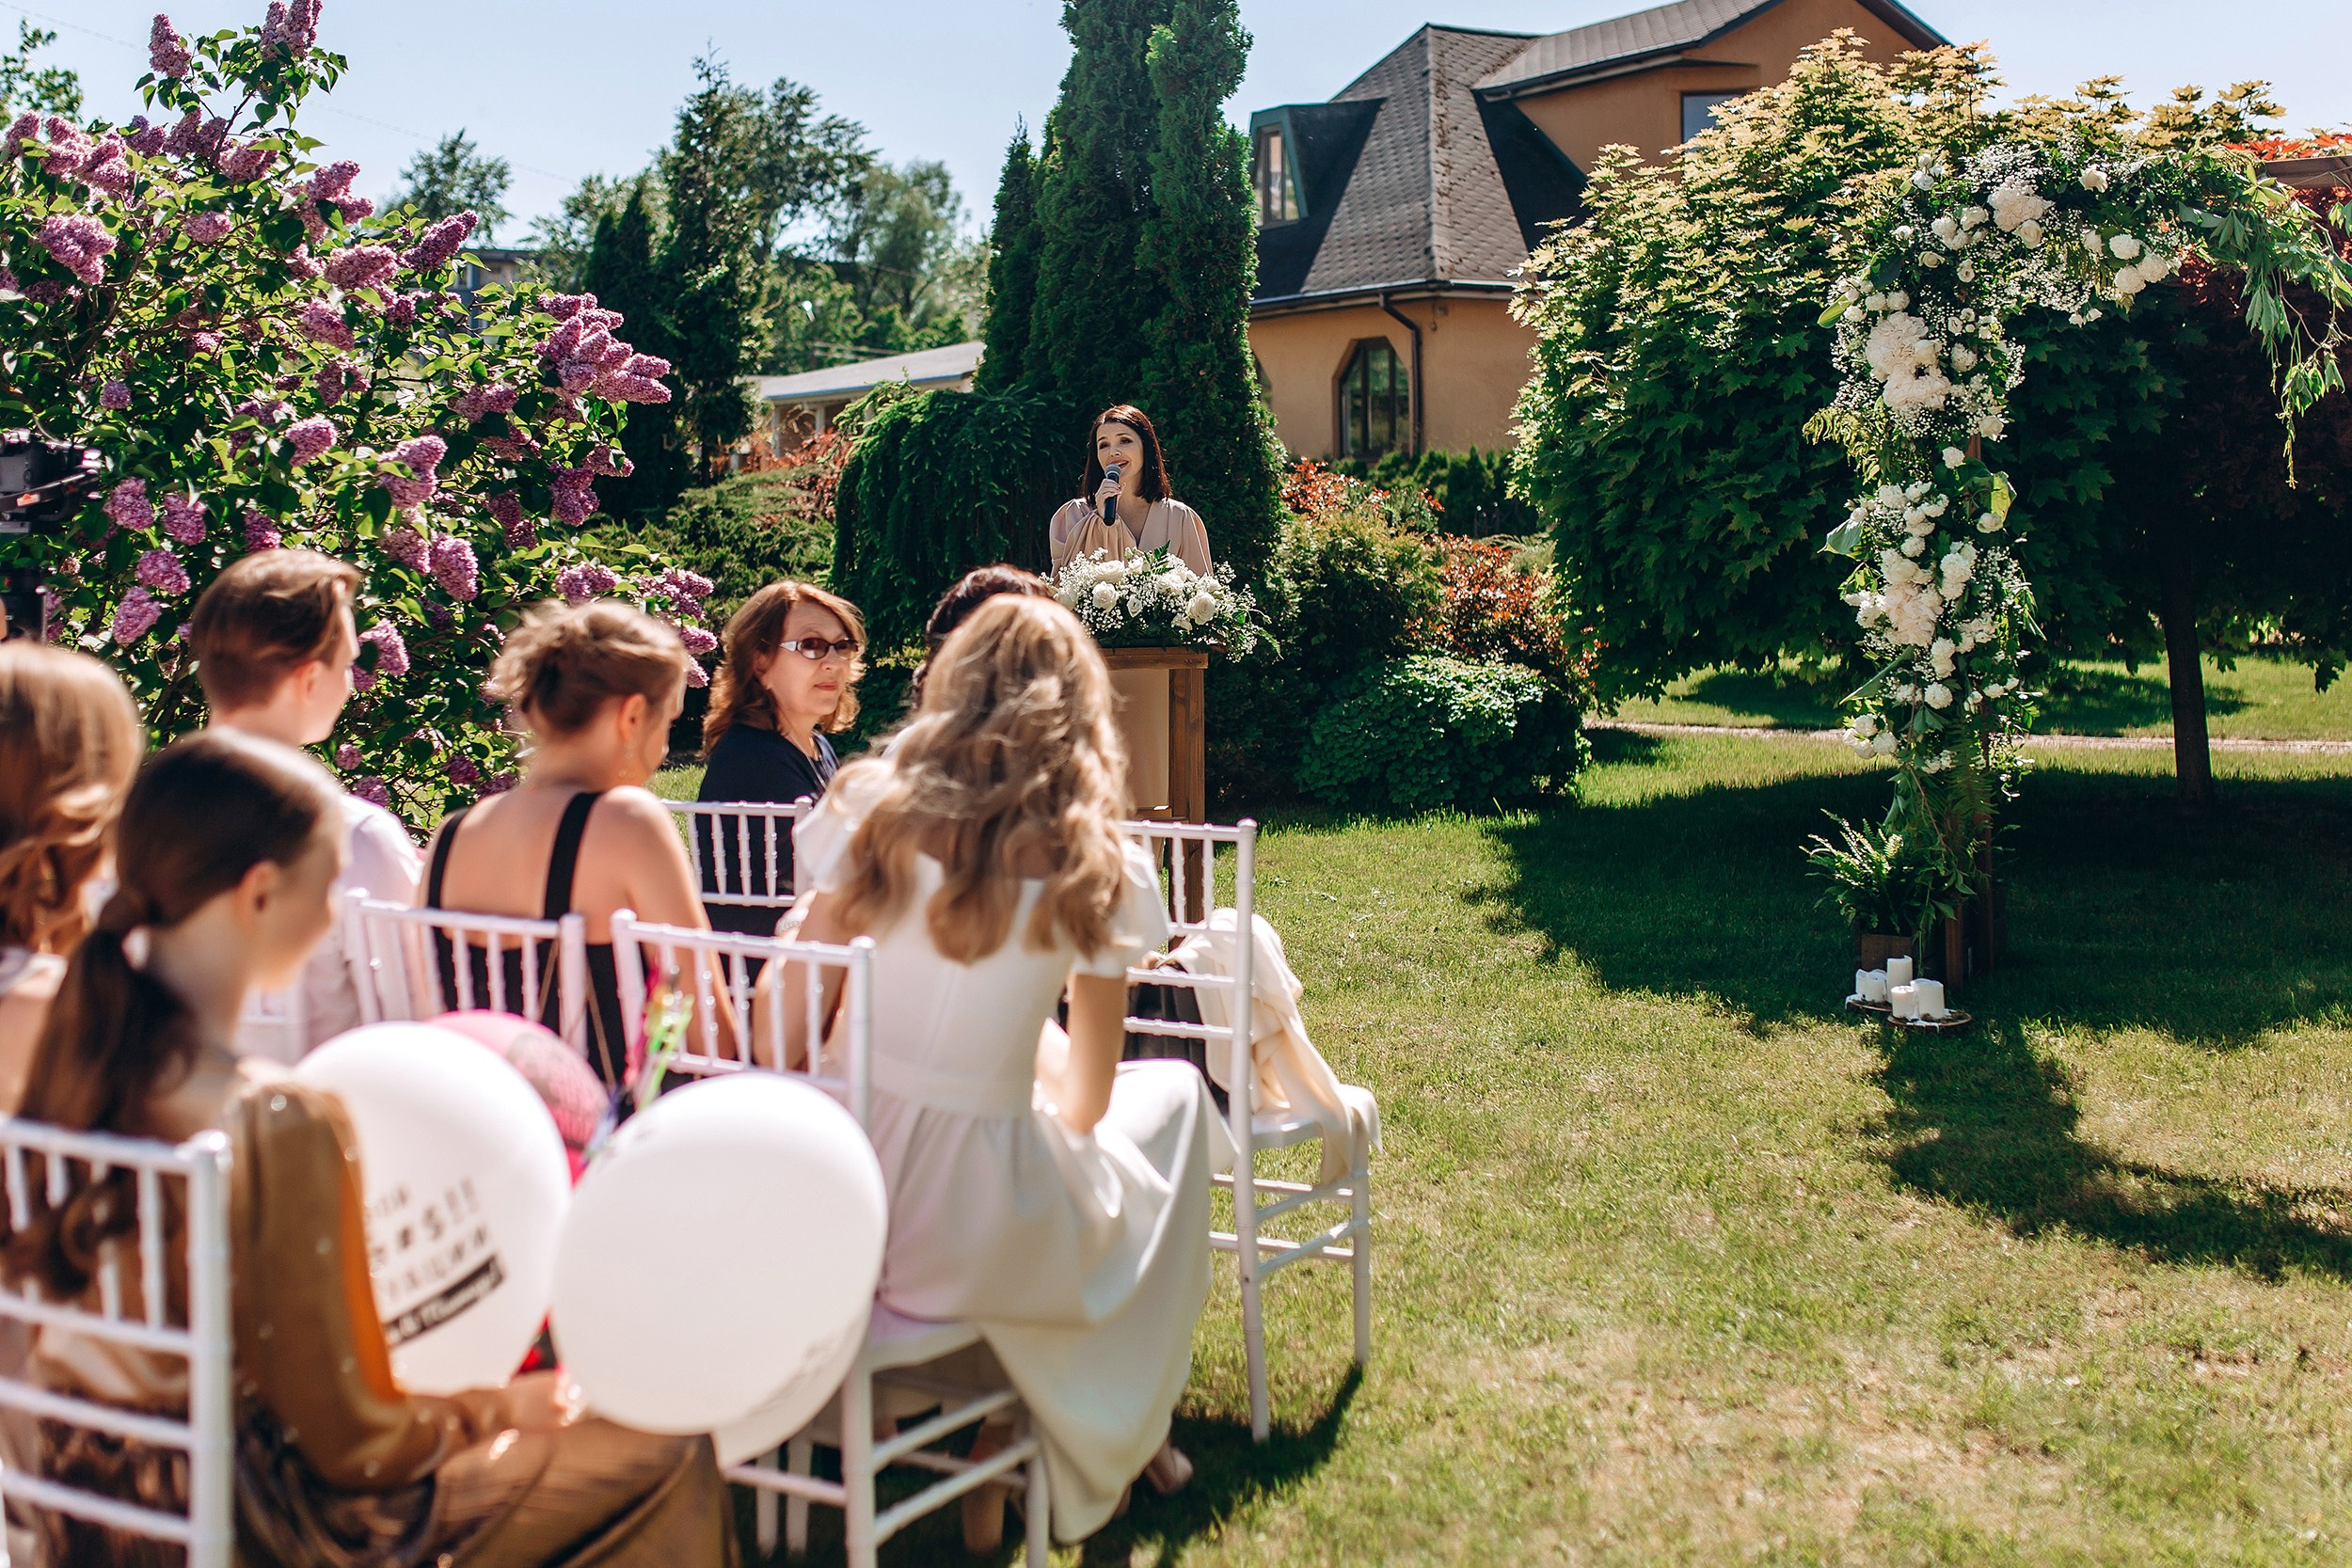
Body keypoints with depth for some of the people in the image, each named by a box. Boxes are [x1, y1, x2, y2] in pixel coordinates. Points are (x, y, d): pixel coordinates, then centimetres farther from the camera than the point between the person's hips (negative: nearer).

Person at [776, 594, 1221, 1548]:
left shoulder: (871, 809, -3)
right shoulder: (1099, 869, -7)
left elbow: (785, 1031, -1)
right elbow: (1083, 1104, 1)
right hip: (976, 1232, -4)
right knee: (1173, 1095, 25)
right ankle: (1123, 1433, 34)